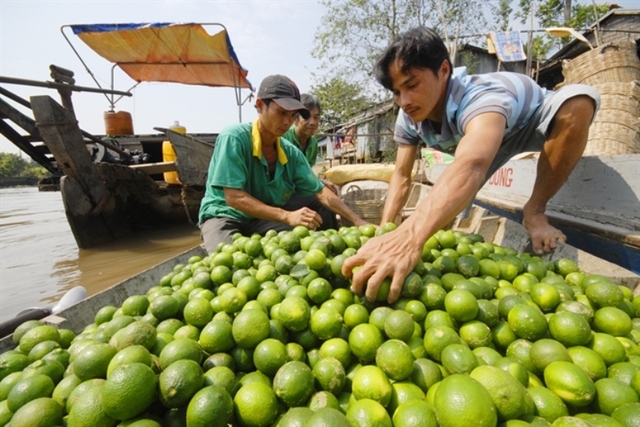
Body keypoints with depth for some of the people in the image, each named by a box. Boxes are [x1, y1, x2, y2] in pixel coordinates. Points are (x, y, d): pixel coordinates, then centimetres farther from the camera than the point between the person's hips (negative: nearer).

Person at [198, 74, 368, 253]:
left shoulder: (291, 153, -3)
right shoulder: (234, 137, -19)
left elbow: (321, 192, -4)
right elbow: (234, 197, -25)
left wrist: (358, 221, -14)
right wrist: (287, 216, -35)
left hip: (264, 220, 5)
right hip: (224, 216, -4)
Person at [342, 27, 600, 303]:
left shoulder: (481, 97, -44)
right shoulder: (408, 118, -23)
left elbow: (471, 167, -64)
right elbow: (402, 176, -18)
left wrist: (410, 235, -80)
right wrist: (385, 231, -30)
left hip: (534, 122, -4)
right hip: (480, 133, 4)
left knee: (577, 100, -36)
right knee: (444, 206, -13)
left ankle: (534, 212, -21)